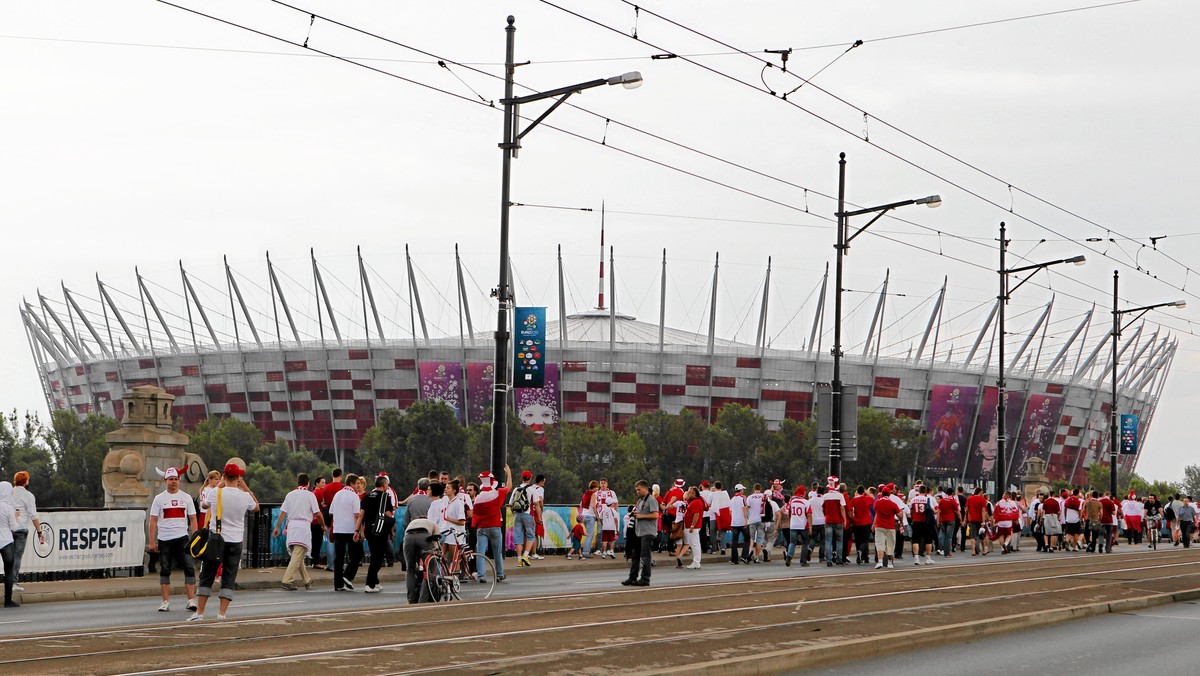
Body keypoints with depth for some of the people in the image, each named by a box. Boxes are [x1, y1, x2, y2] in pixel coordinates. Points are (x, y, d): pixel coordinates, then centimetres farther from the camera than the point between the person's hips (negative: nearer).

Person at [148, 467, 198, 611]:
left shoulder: (186, 497, 8)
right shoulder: (159, 498, 5)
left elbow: (193, 519, 8)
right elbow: (153, 521, 3)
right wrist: (152, 542, -3)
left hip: (182, 538, 0)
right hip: (164, 539, 0)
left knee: (189, 568, -8)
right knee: (164, 570, 4)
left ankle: (191, 600, -6)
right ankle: (166, 602, 10)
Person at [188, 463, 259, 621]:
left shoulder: (216, 493, -9)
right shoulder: (245, 496, -6)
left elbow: (204, 504, 16)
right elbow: (256, 507, 18)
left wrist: (220, 485, 21)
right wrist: (245, 487, 19)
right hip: (235, 541, 1)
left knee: (207, 576, 8)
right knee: (229, 578, 6)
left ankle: (199, 612, 8)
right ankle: (222, 613, 0)